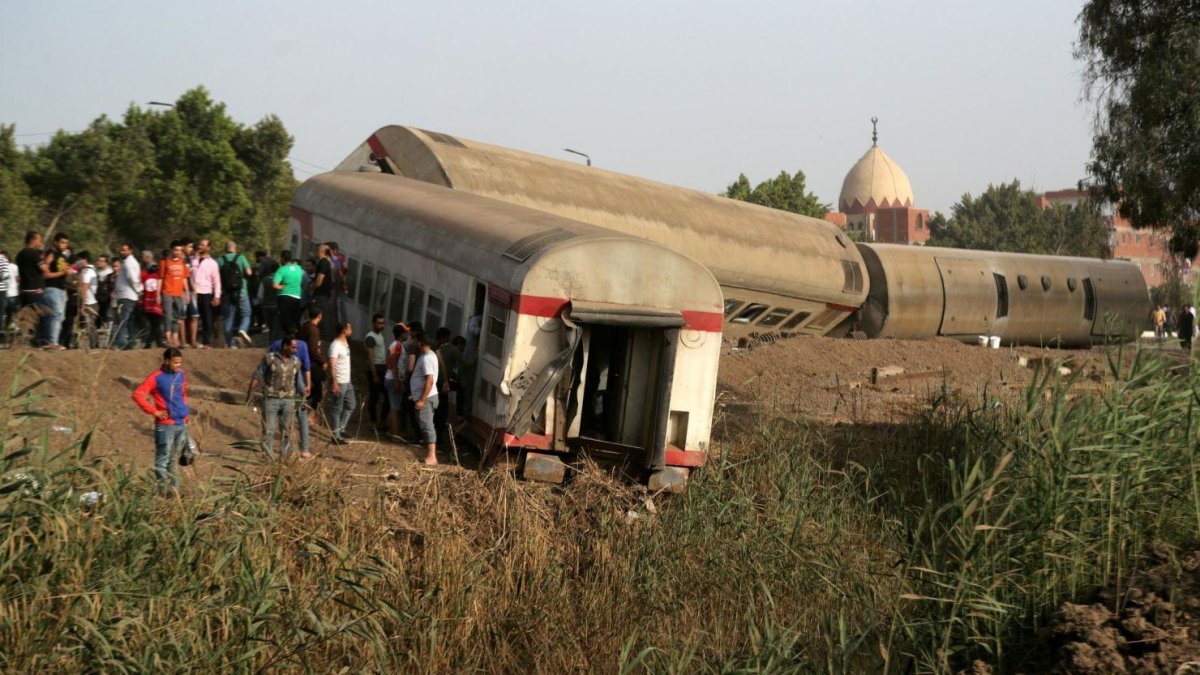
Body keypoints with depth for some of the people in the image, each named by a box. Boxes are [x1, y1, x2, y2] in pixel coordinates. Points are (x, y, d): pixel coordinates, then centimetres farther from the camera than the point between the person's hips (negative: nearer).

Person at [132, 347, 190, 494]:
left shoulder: (181, 375, 10)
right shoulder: (156, 377, -8)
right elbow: (137, 395, -12)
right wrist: (154, 411, -13)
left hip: (182, 424, 6)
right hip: (165, 425, -6)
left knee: (173, 460, 13)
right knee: (163, 460, -3)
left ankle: (174, 490, 18)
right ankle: (164, 491, -1)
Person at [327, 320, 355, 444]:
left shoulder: (345, 343, 11)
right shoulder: (335, 345, -18)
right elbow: (332, 365, -22)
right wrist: (335, 383, -27)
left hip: (347, 381, 10)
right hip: (340, 382, -10)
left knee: (350, 405, 17)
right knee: (337, 409, -2)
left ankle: (341, 430, 26)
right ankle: (336, 436, 5)